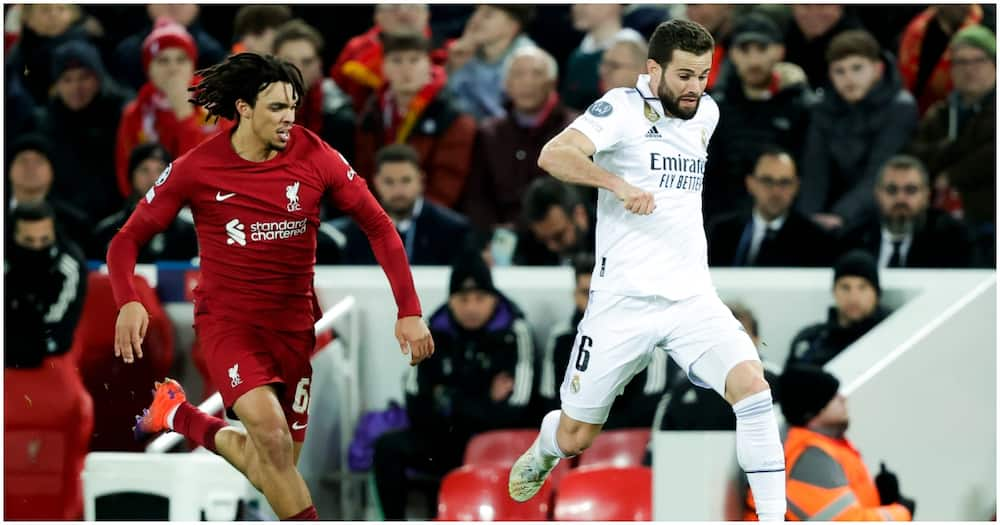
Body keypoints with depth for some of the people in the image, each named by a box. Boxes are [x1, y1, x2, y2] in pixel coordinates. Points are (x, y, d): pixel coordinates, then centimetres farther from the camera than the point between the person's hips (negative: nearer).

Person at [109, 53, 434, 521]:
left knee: (270, 470, 6)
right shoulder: (196, 169, -10)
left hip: (294, 324, 3)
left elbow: (377, 225, 0)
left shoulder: (314, 156, -7)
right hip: (227, 320, -3)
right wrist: (128, 303, -24)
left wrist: (409, 311, -9)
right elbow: (128, 240, -4)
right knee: (269, 427, -30)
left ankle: (181, 417, 34)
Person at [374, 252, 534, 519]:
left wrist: (450, 402, -11)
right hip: (445, 441, 4)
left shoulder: (512, 331, -9)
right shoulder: (434, 331, 1)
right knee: (388, 447, -21)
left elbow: (512, 415, -15)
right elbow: (418, 411, -3)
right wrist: (483, 406, -12)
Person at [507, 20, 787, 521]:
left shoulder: (706, 112, 11)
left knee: (750, 381, -23)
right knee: (574, 437, 9)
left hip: (692, 297, 4)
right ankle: (545, 447, 46)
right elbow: (554, 154, -25)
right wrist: (617, 183, -35)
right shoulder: (623, 108, -8)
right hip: (623, 301, -4)